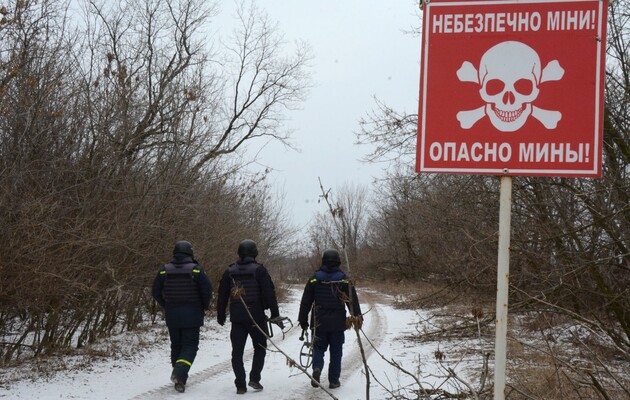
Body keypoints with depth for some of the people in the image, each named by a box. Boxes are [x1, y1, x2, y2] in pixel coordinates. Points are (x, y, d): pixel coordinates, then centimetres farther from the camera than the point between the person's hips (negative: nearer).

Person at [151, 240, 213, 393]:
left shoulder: (164, 270, 1)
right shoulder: (196, 270, -9)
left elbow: (155, 291, 3)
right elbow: (207, 290, -13)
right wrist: (204, 307, 4)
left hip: (172, 315, 3)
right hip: (192, 316, -3)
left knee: (176, 345, 15)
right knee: (190, 346, 1)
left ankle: (179, 379, 18)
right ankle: (180, 373, -22)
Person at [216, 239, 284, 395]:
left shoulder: (229, 272, 6)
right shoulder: (259, 270, -5)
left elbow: (222, 296, 11)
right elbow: (269, 293, -10)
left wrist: (220, 316, 21)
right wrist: (275, 315, -6)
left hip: (237, 318, 2)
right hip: (256, 317, -2)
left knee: (237, 352, 6)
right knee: (260, 348, 14)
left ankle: (240, 385, 1)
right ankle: (254, 378, 3)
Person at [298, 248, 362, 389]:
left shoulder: (315, 278, 1)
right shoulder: (344, 279, -1)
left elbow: (306, 301, 3)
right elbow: (353, 300, -3)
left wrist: (303, 320, 10)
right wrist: (358, 317, 3)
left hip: (319, 322, 1)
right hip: (338, 323, 0)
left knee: (319, 348, 11)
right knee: (336, 351, 9)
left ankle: (317, 368, -16)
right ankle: (334, 380, 9)